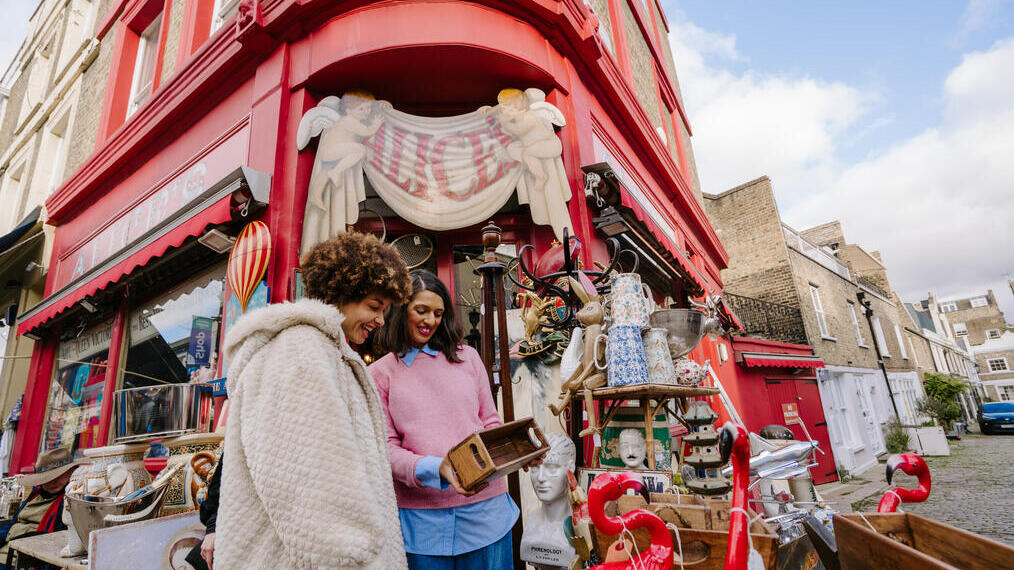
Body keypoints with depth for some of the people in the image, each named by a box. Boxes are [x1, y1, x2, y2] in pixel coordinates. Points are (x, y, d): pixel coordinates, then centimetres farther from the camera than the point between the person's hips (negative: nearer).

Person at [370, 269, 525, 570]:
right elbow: (387, 448, -3)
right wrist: (436, 469, -21)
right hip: (422, 517, -2)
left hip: (486, 505, 2)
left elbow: (491, 422, 10)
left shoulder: (467, 357, 7)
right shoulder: (381, 372, 1)